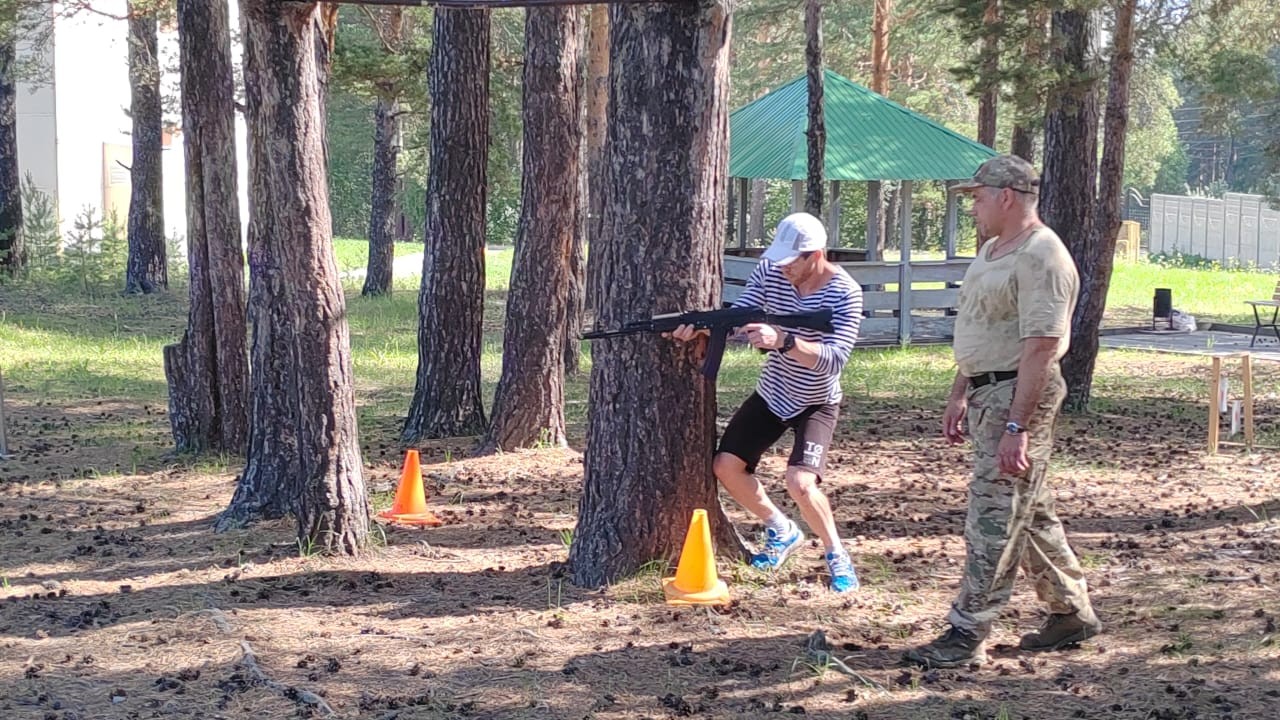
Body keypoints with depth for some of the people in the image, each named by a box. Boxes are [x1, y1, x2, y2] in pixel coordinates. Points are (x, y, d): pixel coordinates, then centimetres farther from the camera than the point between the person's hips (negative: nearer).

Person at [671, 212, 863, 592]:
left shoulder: (845, 293, -25)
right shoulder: (769, 270, -11)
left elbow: (834, 359, -33)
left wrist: (782, 341, -47)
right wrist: (699, 326, -33)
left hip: (816, 403, -6)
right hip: (771, 393, 6)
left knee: (800, 483, -24)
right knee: (727, 465, -2)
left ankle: (837, 555, 1)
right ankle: (782, 531, 22)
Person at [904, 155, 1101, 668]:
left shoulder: (1040, 257, -18)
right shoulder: (993, 250, 16)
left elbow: (1041, 347, -24)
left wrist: (1016, 426, -26)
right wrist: (959, 395, 21)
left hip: (1020, 395, -11)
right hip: (986, 392, 11)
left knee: (994, 519, -7)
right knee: (1030, 511, 16)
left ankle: (966, 635, -3)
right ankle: (1072, 613, 27)